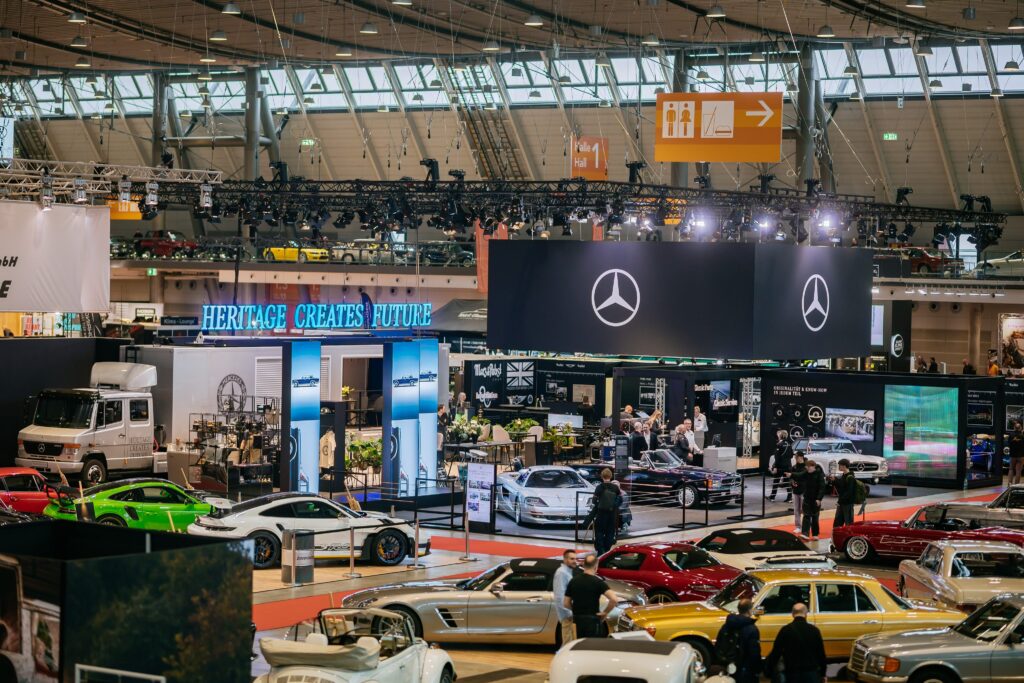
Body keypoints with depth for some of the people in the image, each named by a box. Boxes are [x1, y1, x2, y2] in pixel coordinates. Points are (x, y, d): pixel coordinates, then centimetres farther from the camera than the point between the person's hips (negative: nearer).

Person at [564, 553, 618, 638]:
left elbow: (566, 603, 7)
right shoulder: (598, 582, -10)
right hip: (592, 621, -5)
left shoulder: (573, 581, 4)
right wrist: (605, 612, -8)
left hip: (577, 621, 5)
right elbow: (614, 599, -22)